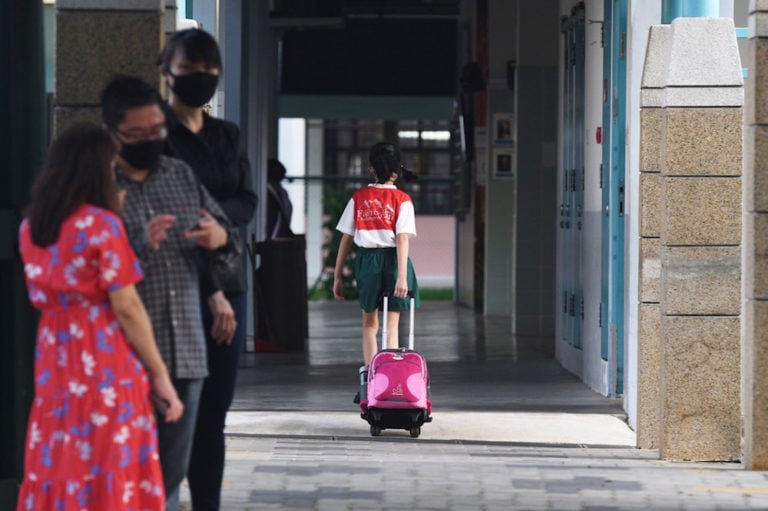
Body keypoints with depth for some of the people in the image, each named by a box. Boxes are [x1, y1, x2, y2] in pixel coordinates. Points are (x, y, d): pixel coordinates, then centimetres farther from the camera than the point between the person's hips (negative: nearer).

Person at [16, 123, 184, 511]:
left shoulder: (30, 228, 7)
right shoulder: (102, 225, -11)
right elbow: (127, 308, -13)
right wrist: (160, 375, -6)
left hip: (53, 367, 6)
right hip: (105, 367, -6)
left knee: (54, 471, 10)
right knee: (110, 475, -1)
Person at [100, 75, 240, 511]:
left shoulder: (182, 175, 13)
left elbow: (232, 250, 16)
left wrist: (220, 240, -7)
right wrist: (141, 245, -26)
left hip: (186, 355, 5)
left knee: (172, 475, 10)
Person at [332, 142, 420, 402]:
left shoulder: (358, 198, 3)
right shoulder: (402, 200, -3)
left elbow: (346, 239, 3)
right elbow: (402, 238, -13)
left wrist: (337, 276, 8)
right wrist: (402, 276, -18)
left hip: (366, 259, 2)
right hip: (392, 259, -2)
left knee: (370, 323, 15)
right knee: (391, 325, 7)